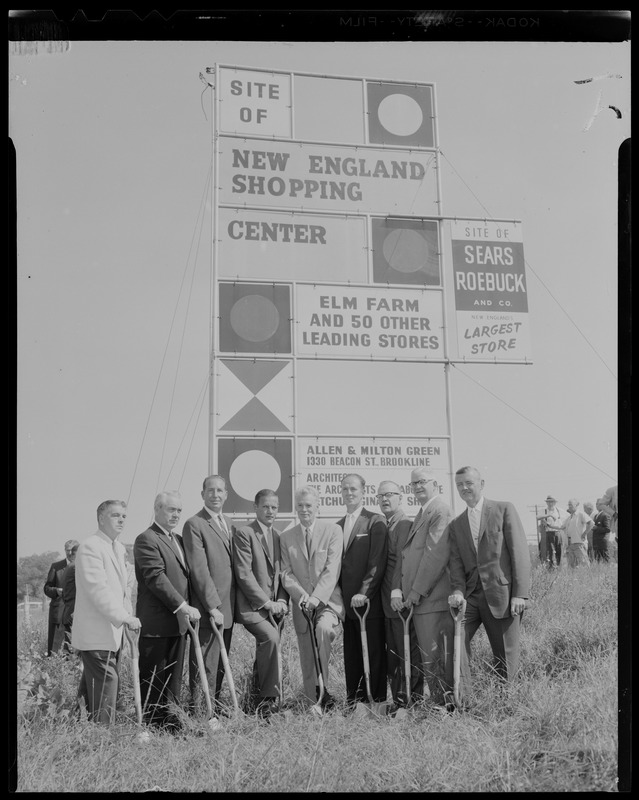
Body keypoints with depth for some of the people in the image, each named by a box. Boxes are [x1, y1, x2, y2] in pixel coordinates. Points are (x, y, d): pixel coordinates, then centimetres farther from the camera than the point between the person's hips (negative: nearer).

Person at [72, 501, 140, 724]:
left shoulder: (118, 548, 17)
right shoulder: (90, 547, -13)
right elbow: (98, 588, -21)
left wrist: (128, 616, 9)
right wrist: (125, 617, -22)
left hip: (112, 633, 9)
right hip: (96, 636, -9)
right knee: (105, 691, -10)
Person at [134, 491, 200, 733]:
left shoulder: (178, 540, 19)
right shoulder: (146, 539, -9)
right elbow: (156, 578, -18)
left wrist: (187, 609, 7)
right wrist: (182, 607, -20)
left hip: (179, 621, 8)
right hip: (156, 622, -8)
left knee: (173, 677, 12)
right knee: (153, 680, 0)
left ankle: (170, 719, 19)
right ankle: (151, 722, 7)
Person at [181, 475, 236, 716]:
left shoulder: (230, 524, 16)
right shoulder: (194, 525, -9)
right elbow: (199, 569, -14)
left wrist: (231, 606, 12)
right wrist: (213, 606, -17)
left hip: (227, 607, 7)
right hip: (207, 610, -7)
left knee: (221, 665, 13)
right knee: (205, 667, -3)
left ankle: (216, 708, 22)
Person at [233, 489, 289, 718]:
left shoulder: (279, 536, 16)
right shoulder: (244, 533, -5)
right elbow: (243, 574, -12)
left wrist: (281, 600, 0)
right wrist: (266, 602, -14)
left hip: (273, 607, 7)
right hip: (252, 606, -7)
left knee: (265, 647, 6)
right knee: (271, 637, -26)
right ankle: (269, 697, -17)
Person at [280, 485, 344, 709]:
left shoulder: (333, 531, 1)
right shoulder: (286, 537, 10)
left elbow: (332, 569, -7)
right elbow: (286, 573, 5)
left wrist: (317, 597, -18)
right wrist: (301, 596, -12)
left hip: (328, 600, -3)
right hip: (302, 605, 3)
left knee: (323, 628, -32)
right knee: (307, 661, 3)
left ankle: (323, 688, -21)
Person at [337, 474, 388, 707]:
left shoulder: (375, 521, -2)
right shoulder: (338, 526, 16)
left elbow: (377, 562, -10)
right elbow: (337, 563, 16)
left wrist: (364, 593, -16)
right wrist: (340, 596, 6)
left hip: (368, 601, -5)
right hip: (346, 602, 6)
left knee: (373, 653, -2)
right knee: (351, 655, 7)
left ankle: (376, 702, 4)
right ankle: (353, 701, 12)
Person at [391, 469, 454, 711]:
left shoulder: (440, 511, -9)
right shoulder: (419, 516, 21)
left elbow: (436, 554, -17)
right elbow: (403, 553, 16)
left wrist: (416, 591, -15)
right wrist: (397, 589, 3)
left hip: (432, 599, -9)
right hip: (417, 599, 9)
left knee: (434, 659, -5)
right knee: (428, 658, 11)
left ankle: (445, 706, 3)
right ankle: (441, 705, 17)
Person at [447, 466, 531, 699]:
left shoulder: (504, 509, 3)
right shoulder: (456, 525, 17)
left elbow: (520, 553, -3)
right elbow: (456, 562, 8)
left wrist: (520, 593, -11)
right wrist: (457, 591, -11)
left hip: (501, 593, -3)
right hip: (470, 595, 4)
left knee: (505, 656, 0)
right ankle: (462, 700, -5)